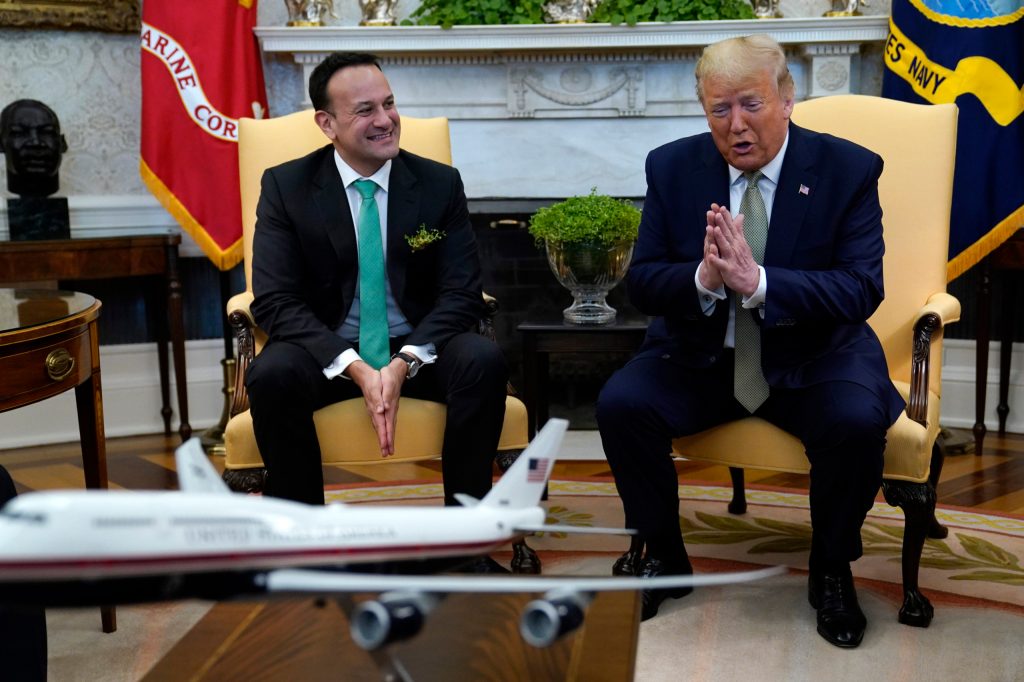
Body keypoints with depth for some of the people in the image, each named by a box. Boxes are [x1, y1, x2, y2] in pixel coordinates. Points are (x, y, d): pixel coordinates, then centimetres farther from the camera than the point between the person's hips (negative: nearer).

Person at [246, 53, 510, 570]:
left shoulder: (440, 183, 1)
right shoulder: (285, 186, -3)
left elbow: (462, 293, -4)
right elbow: (274, 301, -10)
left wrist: (404, 363, -22)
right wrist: (356, 368, -25)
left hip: (417, 349, 1)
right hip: (328, 351, -1)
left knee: (484, 361, -29)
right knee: (271, 376, -32)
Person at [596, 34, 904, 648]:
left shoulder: (849, 169, -8)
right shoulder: (673, 167, -2)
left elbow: (862, 291, -17)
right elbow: (642, 284, -3)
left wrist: (757, 281, -32)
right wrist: (703, 278, -26)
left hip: (811, 356, -2)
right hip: (700, 354, 2)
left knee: (857, 420, -31)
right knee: (621, 405, -22)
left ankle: (831, 571, -1)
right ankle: (664, 556, 4)